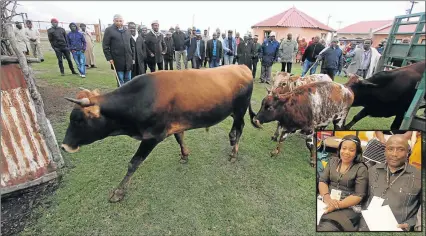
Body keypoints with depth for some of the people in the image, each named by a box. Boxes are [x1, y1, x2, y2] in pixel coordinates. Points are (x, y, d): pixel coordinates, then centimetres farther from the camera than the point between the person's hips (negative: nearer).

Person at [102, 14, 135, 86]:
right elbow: (105, 46, -1)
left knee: (128, 80, 9)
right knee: (120, 80, 2)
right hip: (117, 61, -4)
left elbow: (132, 45, 16)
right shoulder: (109, 30, 1)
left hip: (128, 60, 4)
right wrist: (109, 58, -8)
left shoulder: (127, 31, 14)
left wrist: (133, 57, 10)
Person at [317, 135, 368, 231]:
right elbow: (322, 181, 6)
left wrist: (337, 205, -18)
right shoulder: (333, 161, 11)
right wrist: (327, 197, -15)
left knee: (326, 228, -30)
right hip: (326, 202, 3)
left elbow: (359, 195, -6)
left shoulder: (361, 169, 0)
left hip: (348, 207, -3)